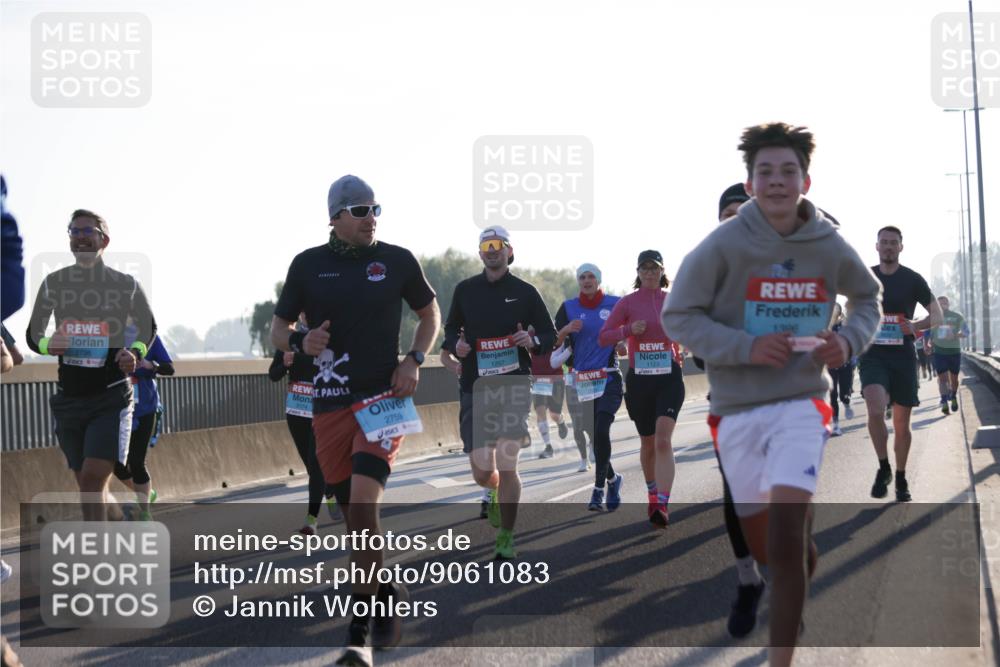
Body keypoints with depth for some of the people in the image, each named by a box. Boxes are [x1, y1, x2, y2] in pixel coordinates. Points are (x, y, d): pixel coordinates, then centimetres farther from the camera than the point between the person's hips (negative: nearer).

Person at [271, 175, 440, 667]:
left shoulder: (397, 260, 1)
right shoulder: (308, 265, 3)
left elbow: (430, 313, 16)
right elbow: (278, 329, 11)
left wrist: (414, 360, 0)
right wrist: (301, 343, -11)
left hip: (383, 397, -2)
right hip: (330, 404, 3)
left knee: (363, 504, -18)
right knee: (353, 513, 8)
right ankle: (386, 594, 34)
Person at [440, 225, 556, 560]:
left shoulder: (525, 292, 3)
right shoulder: (465, 290, 7)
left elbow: (549, 334, 10)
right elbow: (450, 329, 18)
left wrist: (533, 341, -12)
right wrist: (455, 345, -4)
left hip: (514, 386, -2)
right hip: (475, 390, 2)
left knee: (506, 466, -11)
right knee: (482, 474, -1)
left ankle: (506, 539, 3)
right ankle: (495, 493, 38)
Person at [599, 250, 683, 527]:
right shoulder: (627, 303, 2)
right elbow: (603, 337, -1)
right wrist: (629, 330, -16)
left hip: (669, 379, -1)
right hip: (639, 380, 1)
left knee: (663, 440, -17)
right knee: (648, 443, 13)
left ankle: (661, 506, -25)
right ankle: (652, 494, 36)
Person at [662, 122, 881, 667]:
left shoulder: (830, 247, -4)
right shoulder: (723, 244, -11)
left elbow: (868, 297, 16)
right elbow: (678, 316, -7)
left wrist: (851, 340, -4)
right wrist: (746, 347, -20)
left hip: (802, 403, -1)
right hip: (737, 409, 1)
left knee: (785, 540, -19)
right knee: (765, 548, 13)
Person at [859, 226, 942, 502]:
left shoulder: (913, 280, 1)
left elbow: (937, 315, 4)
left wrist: (915, 326, -15)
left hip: (903, 355, 0)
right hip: (873, 355, 0)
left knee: (902, 423, 6)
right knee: (876, 408, -25)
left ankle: (901, 478, 25)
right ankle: (883, 467, -6)